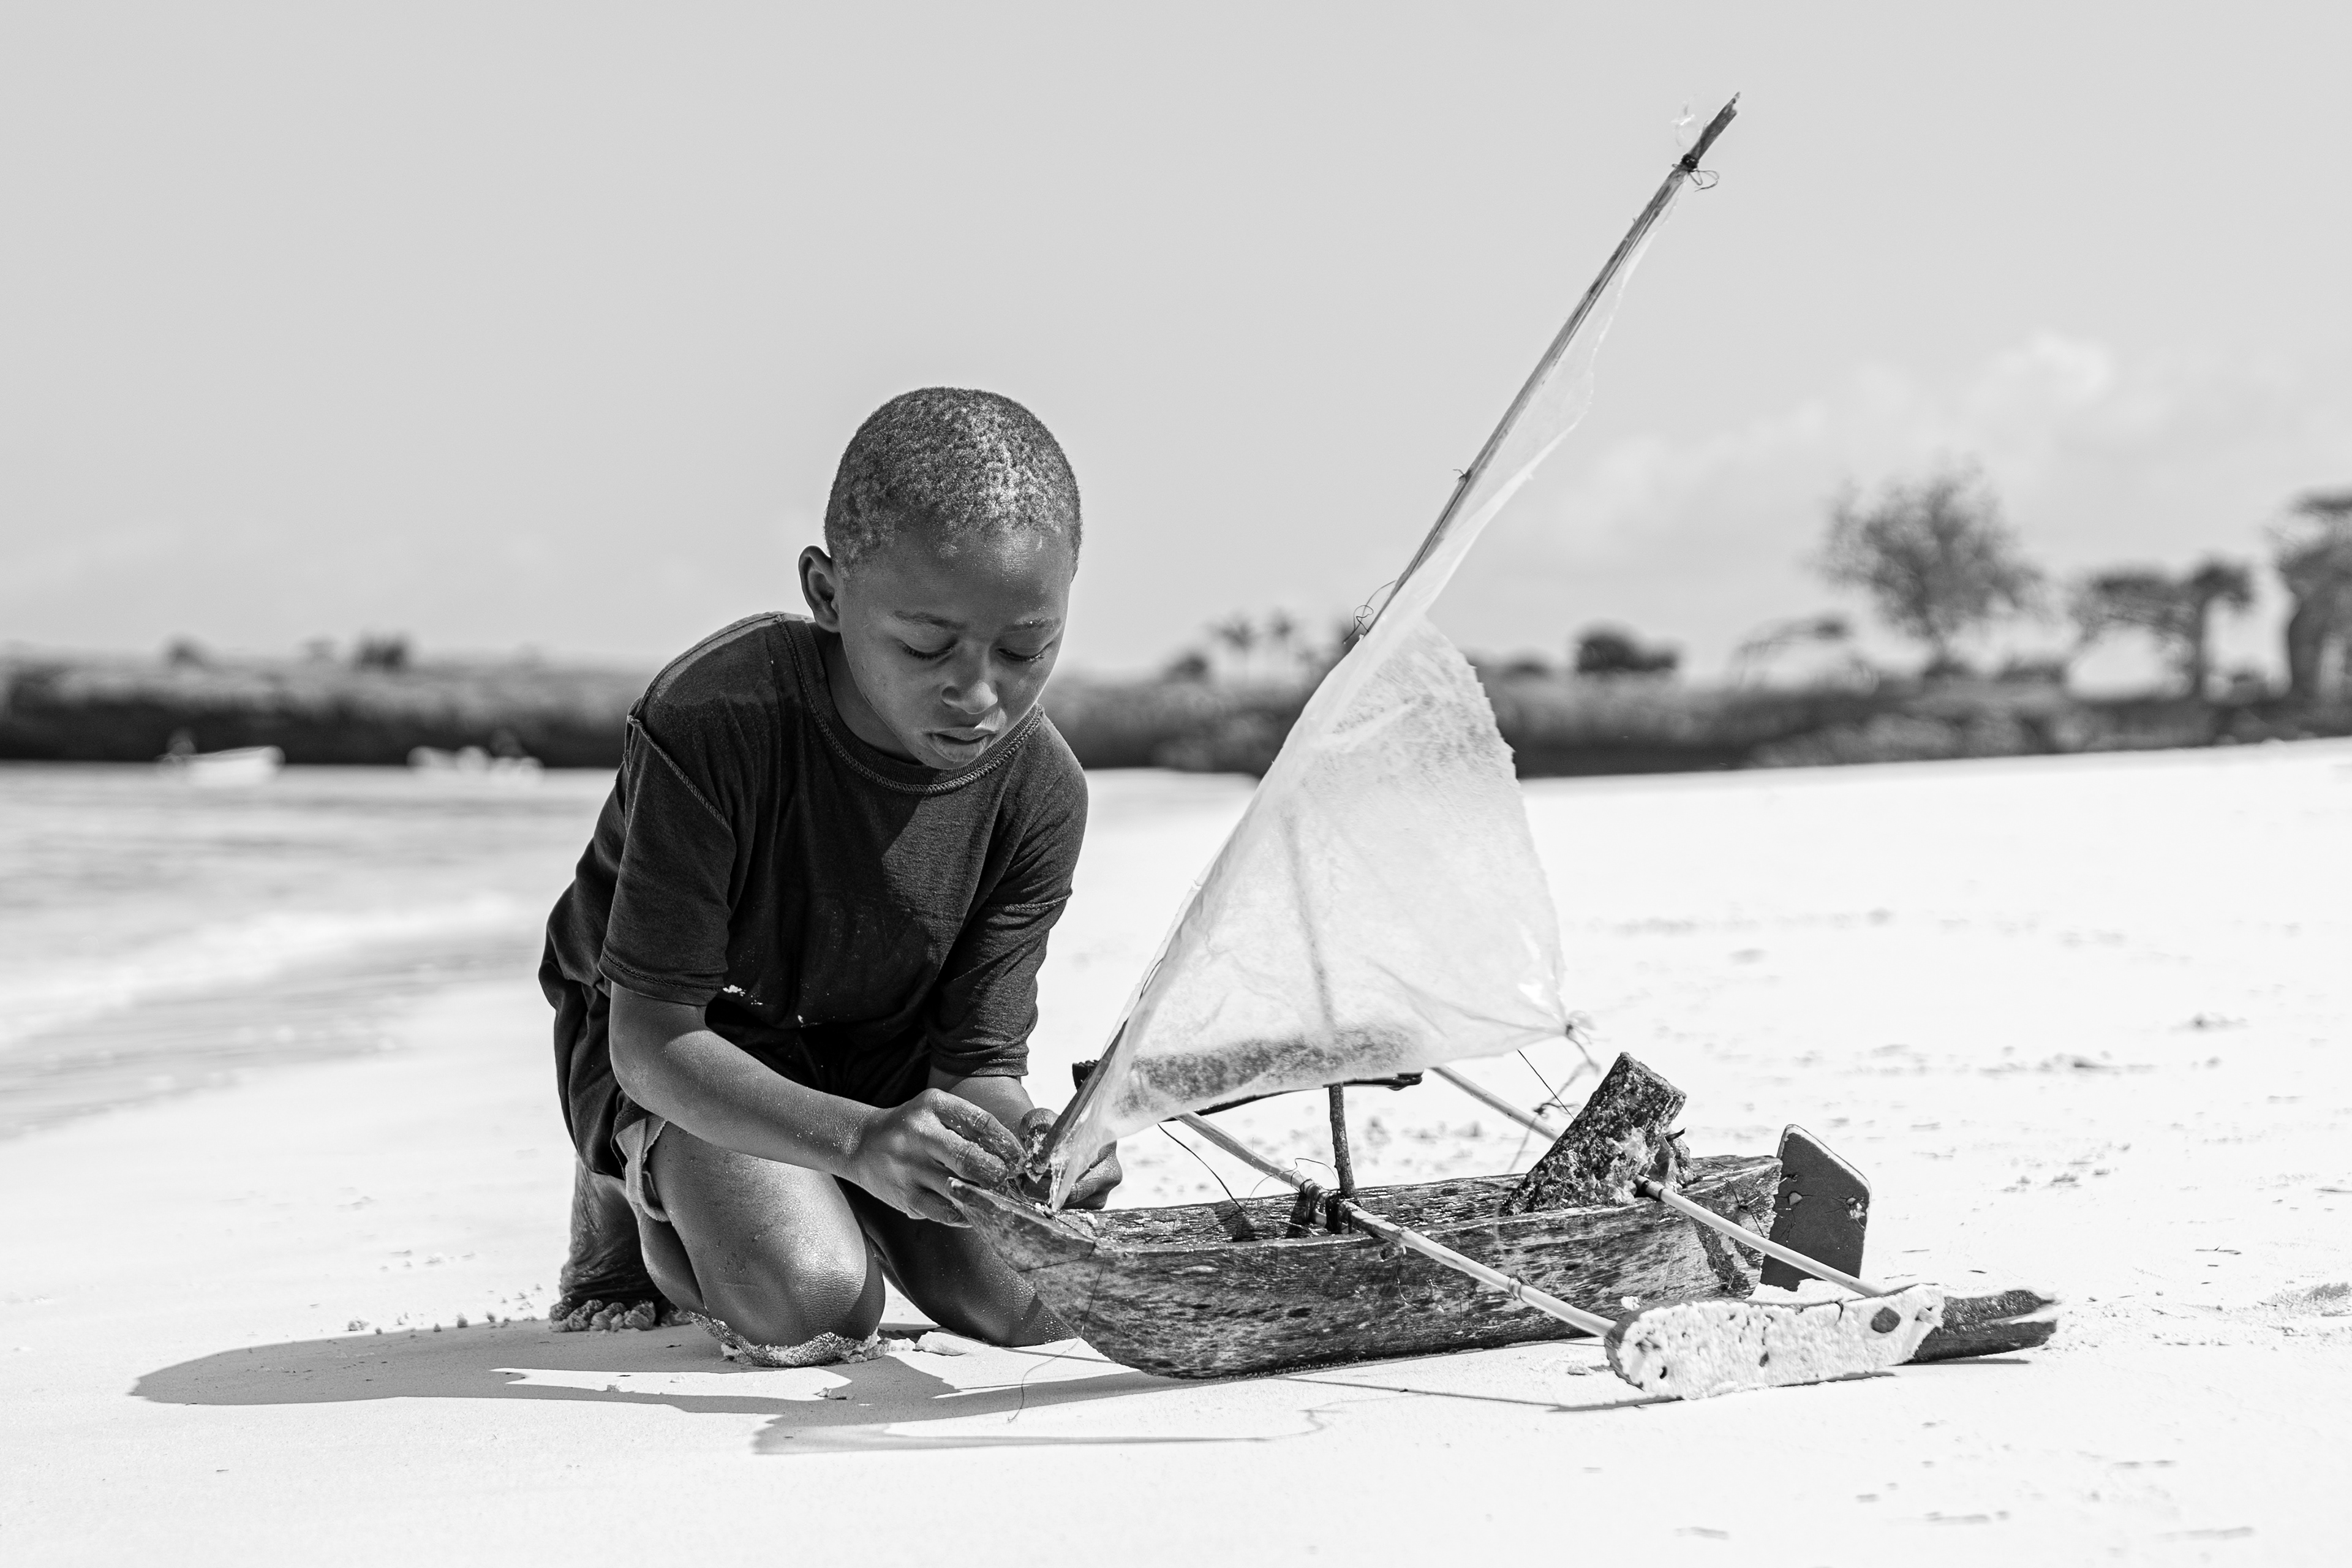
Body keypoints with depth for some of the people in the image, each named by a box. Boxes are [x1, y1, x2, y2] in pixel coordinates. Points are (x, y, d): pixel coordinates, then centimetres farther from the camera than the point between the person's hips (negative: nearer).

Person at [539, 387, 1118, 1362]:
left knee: (1041, 1299, -11)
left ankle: (834, 1205, 20)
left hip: (878, 1052, 4)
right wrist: (862, 1139, -48)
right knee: (812, 1307, -28)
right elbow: (652, 1040, -33)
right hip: (680, 1050, -4)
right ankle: (633, 1194, 6)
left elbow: (981, 1061, -17)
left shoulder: (1040, 793, -20)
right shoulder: (713, 723, -34)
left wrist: (1028, 1145, -43)